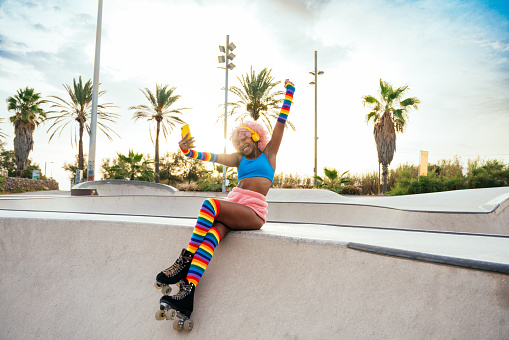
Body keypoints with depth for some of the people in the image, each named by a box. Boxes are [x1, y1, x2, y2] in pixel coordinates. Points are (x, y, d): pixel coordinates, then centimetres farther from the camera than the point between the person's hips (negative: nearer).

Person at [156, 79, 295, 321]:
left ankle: (185, 260, -26)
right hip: (233, 206, 4)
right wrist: (187, 151, -3)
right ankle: (188, 288, -41)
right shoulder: (239, 159, 26)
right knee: (214, 232, -29)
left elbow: (281, 121, 11)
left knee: (211, 204, -29)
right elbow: (211, 157, 13)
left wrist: (289, 92, 11)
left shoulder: (268, 153, 15)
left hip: (254, 212, -4)